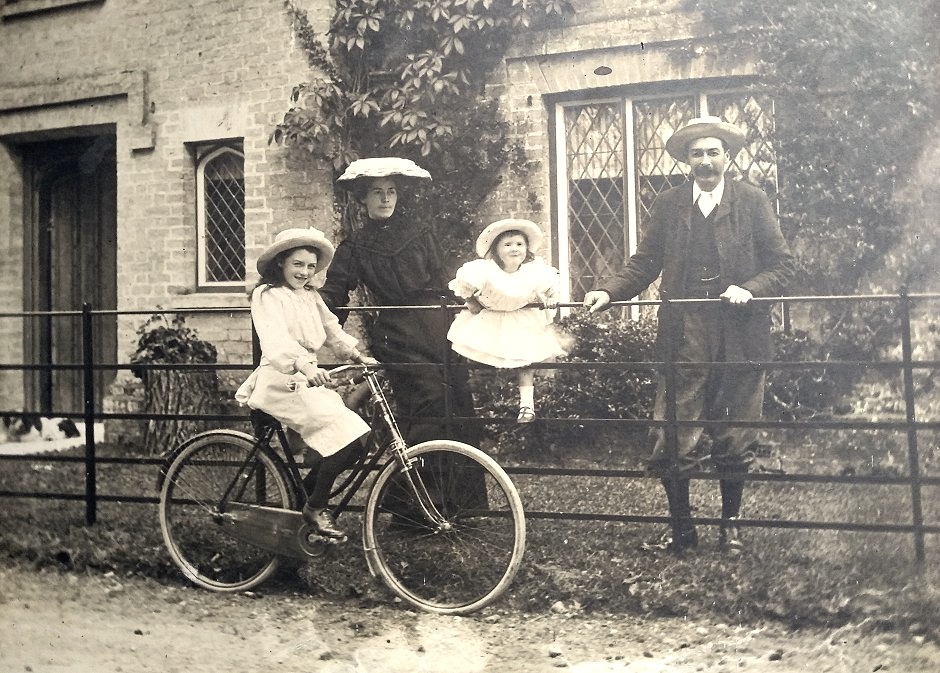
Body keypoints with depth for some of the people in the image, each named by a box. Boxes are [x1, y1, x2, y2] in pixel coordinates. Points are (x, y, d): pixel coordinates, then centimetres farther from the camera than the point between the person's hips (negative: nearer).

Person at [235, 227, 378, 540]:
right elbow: (275, 337, -25)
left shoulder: (310, 297, 18)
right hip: (281, 382, -8)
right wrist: (303, 364, -42)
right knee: (345, 435, -23)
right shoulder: (267, 295, -8)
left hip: (308, 381, 8)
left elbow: (332, 329, 20)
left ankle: (303, 495, 11)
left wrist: (358, 355, 2)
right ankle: (316, 507, -6)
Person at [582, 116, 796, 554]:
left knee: (734, 440, 9)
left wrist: (749, 290, -13)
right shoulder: (669, 205, 9)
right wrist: (608, 291, -9)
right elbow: (644, 264, 7)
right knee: (671, 440, -4)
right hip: (684, 337, 1)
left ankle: (730, 525, 27)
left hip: (739, 336, 0)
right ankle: (682, 529, 14)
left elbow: (782, 264, 4)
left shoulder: (753, 202, 4)